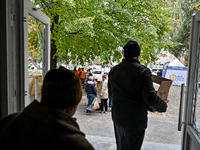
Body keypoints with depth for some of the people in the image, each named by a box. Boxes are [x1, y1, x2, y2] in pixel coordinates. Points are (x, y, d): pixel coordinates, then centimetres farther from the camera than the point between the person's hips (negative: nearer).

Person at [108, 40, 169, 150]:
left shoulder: (113, 70, -1)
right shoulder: (143, 71, -18)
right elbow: (150, 99, -21)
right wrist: (163, 105, -2)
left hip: (117, 117, 6)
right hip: (135, 120, -5)